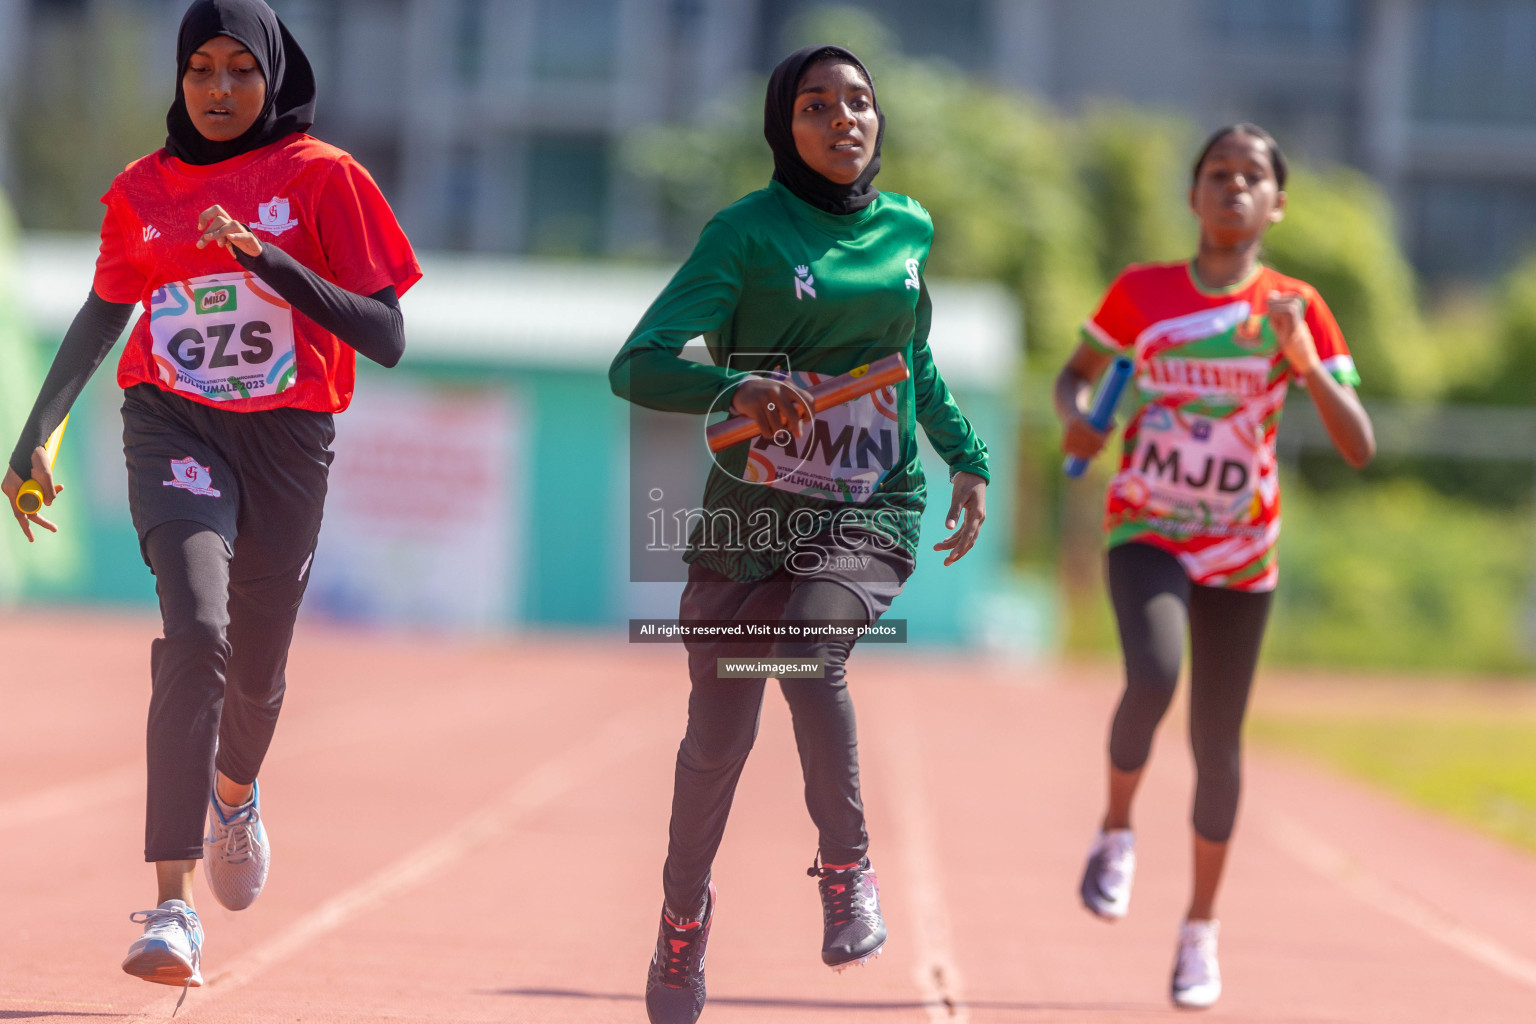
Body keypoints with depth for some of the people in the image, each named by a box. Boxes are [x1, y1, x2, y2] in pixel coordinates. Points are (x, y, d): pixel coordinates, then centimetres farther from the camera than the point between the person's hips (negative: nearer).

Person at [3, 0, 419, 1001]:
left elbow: (387, 339, -9)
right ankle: (173, 903, -31)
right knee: (196, 629, -24)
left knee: (256, 666, 12)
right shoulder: (142, 190, 7)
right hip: (175, 428, 0)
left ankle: (235, 789, 52)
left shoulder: (322, 177, -3)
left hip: (287, 438, 0)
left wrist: (270, 260, -20)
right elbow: (104, 314, 23)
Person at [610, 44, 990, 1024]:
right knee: (719, 734, 4)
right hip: (751, 508, -1)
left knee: (805, 645, -29)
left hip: (872, 512, 1)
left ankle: (847, 864, -8)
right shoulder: (749, 232, -7)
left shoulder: (909, 228, 7)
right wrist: (734, 387, -32)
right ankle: (685, 915, 31)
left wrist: (967, 457, 13)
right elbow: (637, 365, -15)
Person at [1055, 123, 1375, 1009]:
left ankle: (1202, 927, 26)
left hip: (1242, 552, 1)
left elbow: (1361, 448, -9)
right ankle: (1118, 831, -2)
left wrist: (1304, 362, -25)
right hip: (1147, 533, -1)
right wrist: (1076, 417, -9)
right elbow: (1076, 373, 15)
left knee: (1218, 745, 6)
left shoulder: (1296, 310, -4)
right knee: (1152, 676, -29)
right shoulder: (1142, 293, -2)